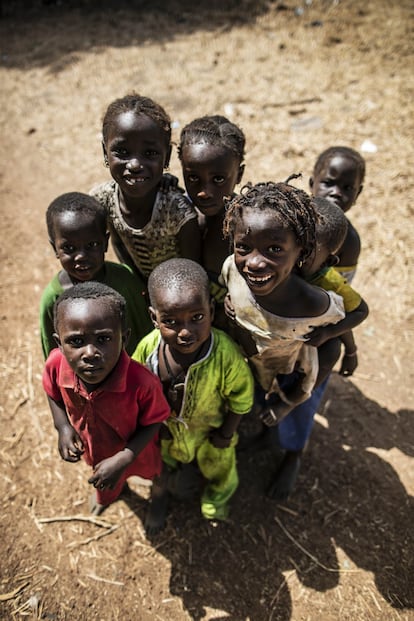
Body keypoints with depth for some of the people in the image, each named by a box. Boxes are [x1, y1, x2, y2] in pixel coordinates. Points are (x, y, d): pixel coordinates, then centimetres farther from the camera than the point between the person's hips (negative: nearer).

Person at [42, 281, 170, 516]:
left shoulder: (142, 382, -45)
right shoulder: (56, 365, -35)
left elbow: (152, 423, -25)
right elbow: (53, 394, -9)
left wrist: (122, 460, -31)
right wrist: (63, 427, -22)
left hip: (135, 449, -3)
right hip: (92, 446, 3)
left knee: (152, 470, 34)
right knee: (104, 479, 39)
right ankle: (107, 495, 77)